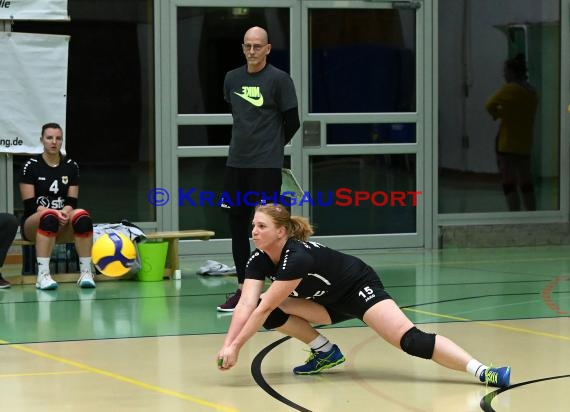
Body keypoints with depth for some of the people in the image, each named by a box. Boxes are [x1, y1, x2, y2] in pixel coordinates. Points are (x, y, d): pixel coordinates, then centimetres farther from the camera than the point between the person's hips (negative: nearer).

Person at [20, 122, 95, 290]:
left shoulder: (71, 166, 7)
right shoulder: (31, 166, -4)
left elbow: (72, 201, 4)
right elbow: (30, 204, -9)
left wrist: (65, 212, -19)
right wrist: (54, 212, -25)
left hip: (62, 227, 3)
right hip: (34, 222, -3)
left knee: (82, 216, -31)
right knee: (50, 217, -39)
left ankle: (86, 273, -31)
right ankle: (43, 275, -45)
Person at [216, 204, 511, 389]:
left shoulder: (298, 257, -35)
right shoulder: (259, 260, -12)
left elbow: (265, 306, -36)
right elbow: (247, 305, -22)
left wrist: (236, 347, -35)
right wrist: (226, 344, -35)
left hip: (359, 288, -8)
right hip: (331, 302, 8)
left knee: (409, 340, -27)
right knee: (272, 313, -9)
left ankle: (482, 371, -35)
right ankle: (325, 352, 6)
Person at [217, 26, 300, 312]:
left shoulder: (279, 79, -6)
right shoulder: (232, 79, 9)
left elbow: (292, 122, -1)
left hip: (267, 165, -5)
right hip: (236, 163, 5)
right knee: (236, 223, 6)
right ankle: (243, 289, 14)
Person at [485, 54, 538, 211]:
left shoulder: (511, 89, -13)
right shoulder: (532, 92, 10)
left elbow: (490, 105, -22)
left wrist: (496, 114, -2)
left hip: (508, 143, -8)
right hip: (525, 144, 8)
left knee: (509, 183, -4)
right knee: (526, 185, 14)